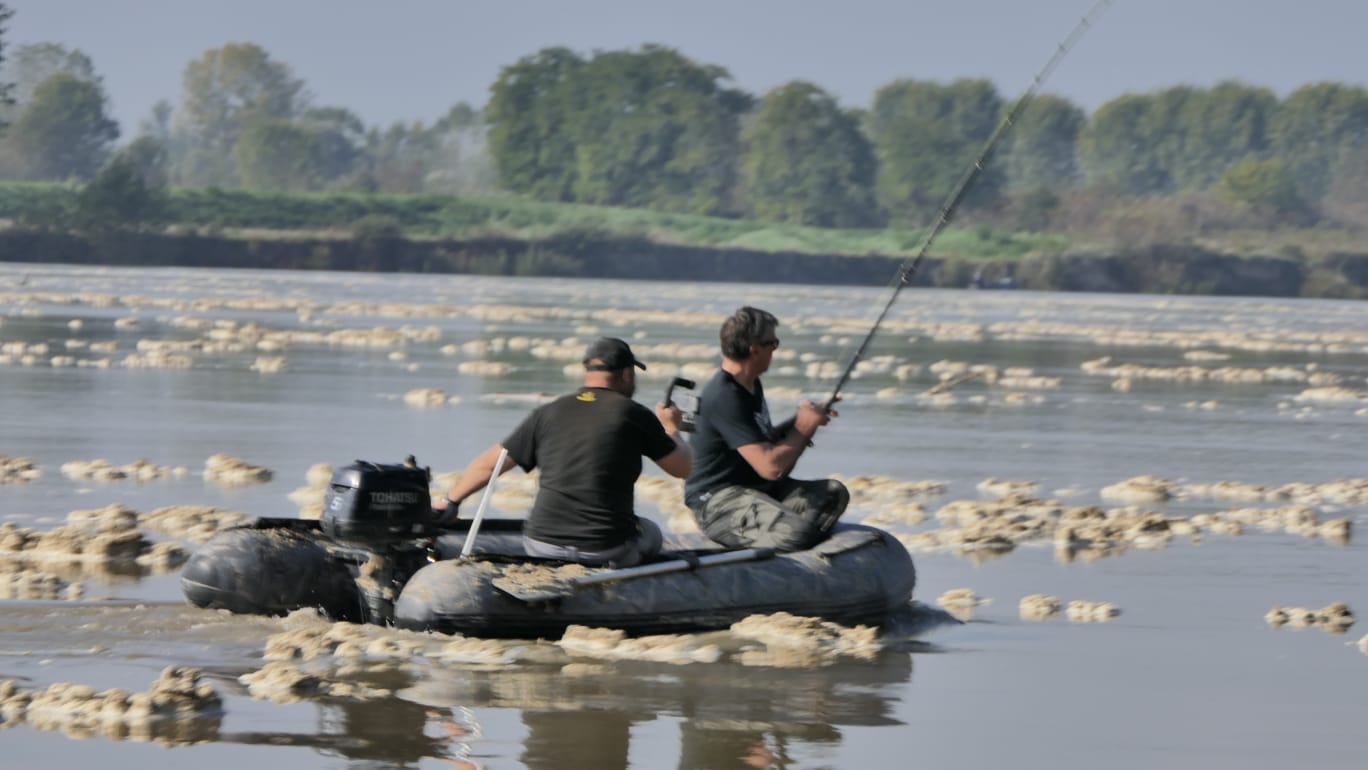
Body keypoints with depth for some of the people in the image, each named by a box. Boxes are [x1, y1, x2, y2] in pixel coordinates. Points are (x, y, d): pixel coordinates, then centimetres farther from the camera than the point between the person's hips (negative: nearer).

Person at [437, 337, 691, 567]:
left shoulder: (547, 414, 7)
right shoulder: (633, 415, -1)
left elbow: (488, 464, 13)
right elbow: (685, 469, 11)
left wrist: (450, 500, 27)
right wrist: (670, 427, 30)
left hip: (543, 549, 3)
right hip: (610, 554, -3)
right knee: (650, 532, 27)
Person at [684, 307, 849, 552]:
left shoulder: (751, 385, 12)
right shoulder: (724, 398, -21)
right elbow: (770, 466, -25)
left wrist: (797, 422, 7)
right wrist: (804, 428, -9)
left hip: (755, 489, 11)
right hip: (717, 502, -11)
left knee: (834, 493, -1)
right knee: (796, 532, -33)